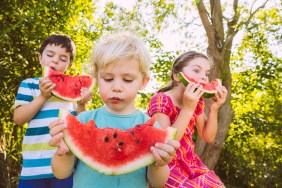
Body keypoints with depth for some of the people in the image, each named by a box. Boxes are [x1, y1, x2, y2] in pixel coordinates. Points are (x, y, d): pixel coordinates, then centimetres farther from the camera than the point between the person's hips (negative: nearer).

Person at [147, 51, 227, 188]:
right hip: (166, 166, -6)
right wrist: (187, 109, -33)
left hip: (190, 163, 7)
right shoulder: (161, 100, -20)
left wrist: (214, 109, -9)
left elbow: (208, 137, 6)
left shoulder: (196, 101, 2)